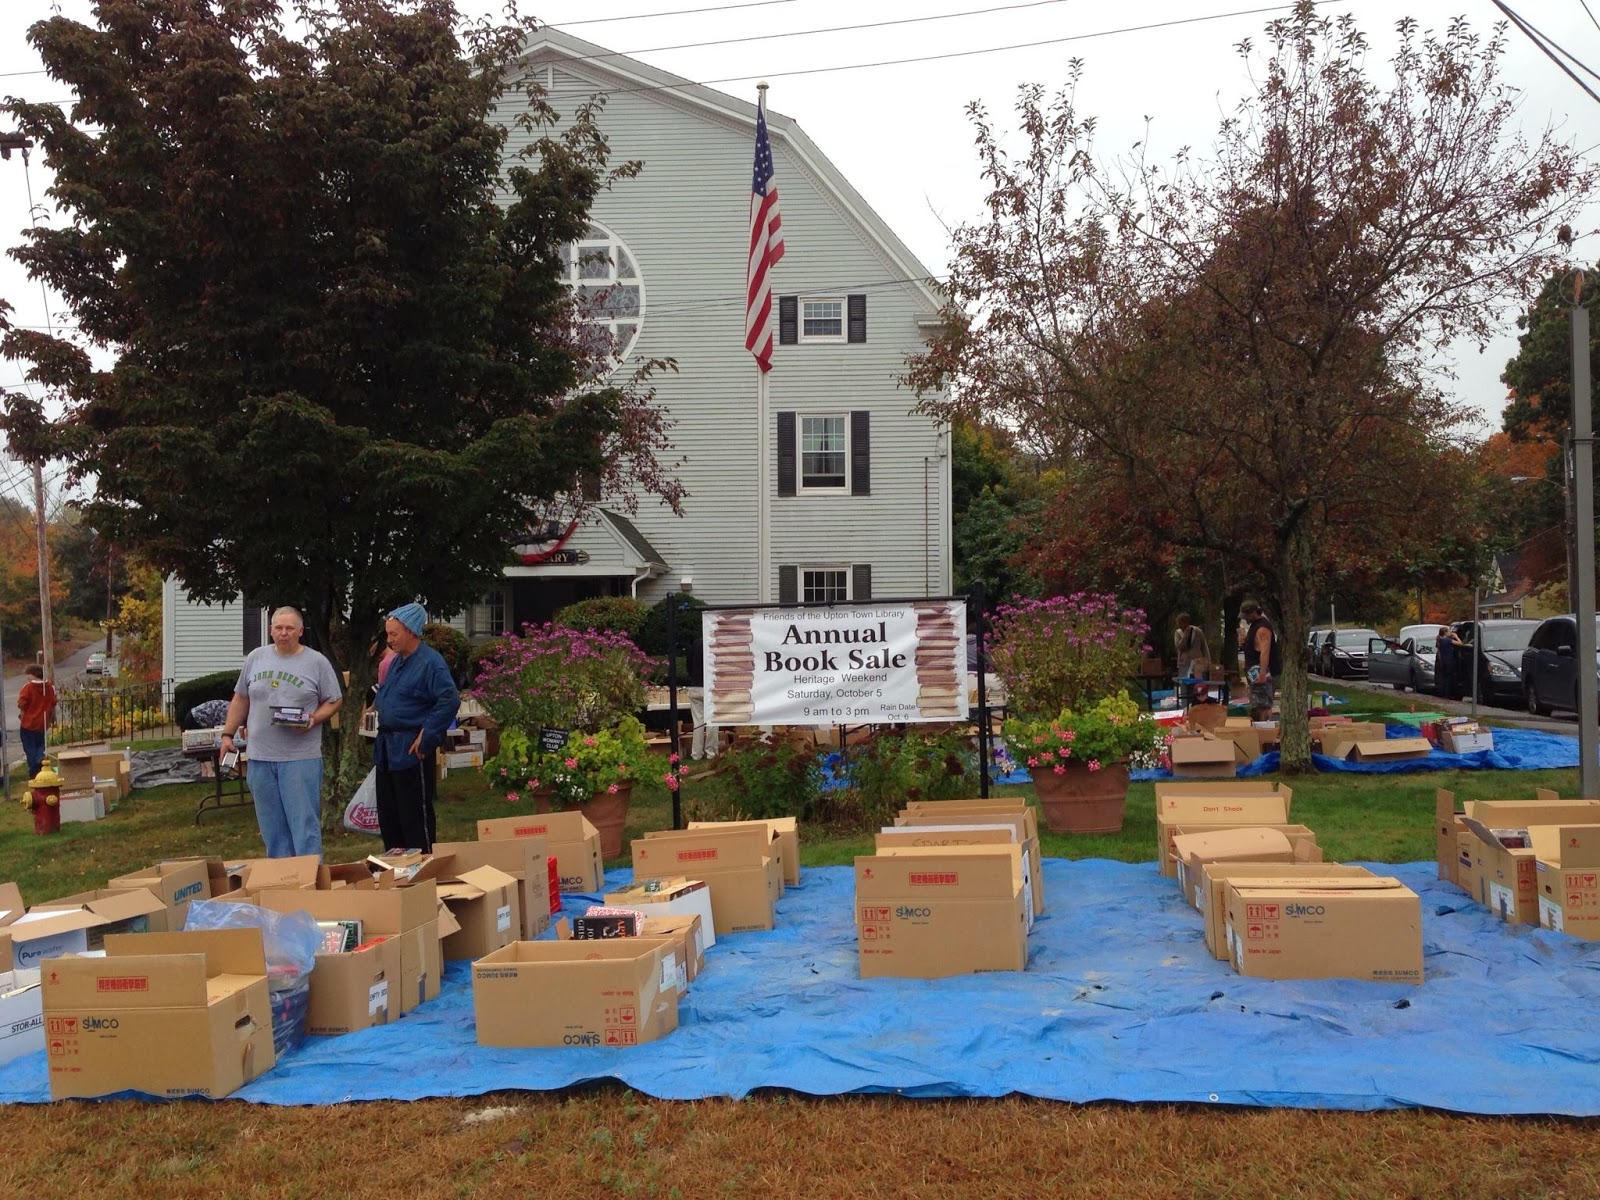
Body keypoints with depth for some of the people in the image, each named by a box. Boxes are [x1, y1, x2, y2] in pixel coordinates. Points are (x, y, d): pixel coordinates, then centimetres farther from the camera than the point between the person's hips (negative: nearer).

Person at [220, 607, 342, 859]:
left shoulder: (317, 662, 0)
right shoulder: (255, 658, 9)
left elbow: (334, 701, 4)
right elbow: (240, 699, 16)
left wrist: (314, 719, -13)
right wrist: (228, 734, 11)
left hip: (300, 757, -4)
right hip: (260, 756, 4)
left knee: (305, 823, -4)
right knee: (271, 826, 10)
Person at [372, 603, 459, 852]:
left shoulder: (430, 662, -15)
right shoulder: (396, 661, 14)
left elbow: (450, 700, -24)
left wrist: (426, 737, -22)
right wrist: (384, 737, 14)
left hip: (411, 751, -9)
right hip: (387, 747, 10)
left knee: (415, 817, -3)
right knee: (388, 816, 16)